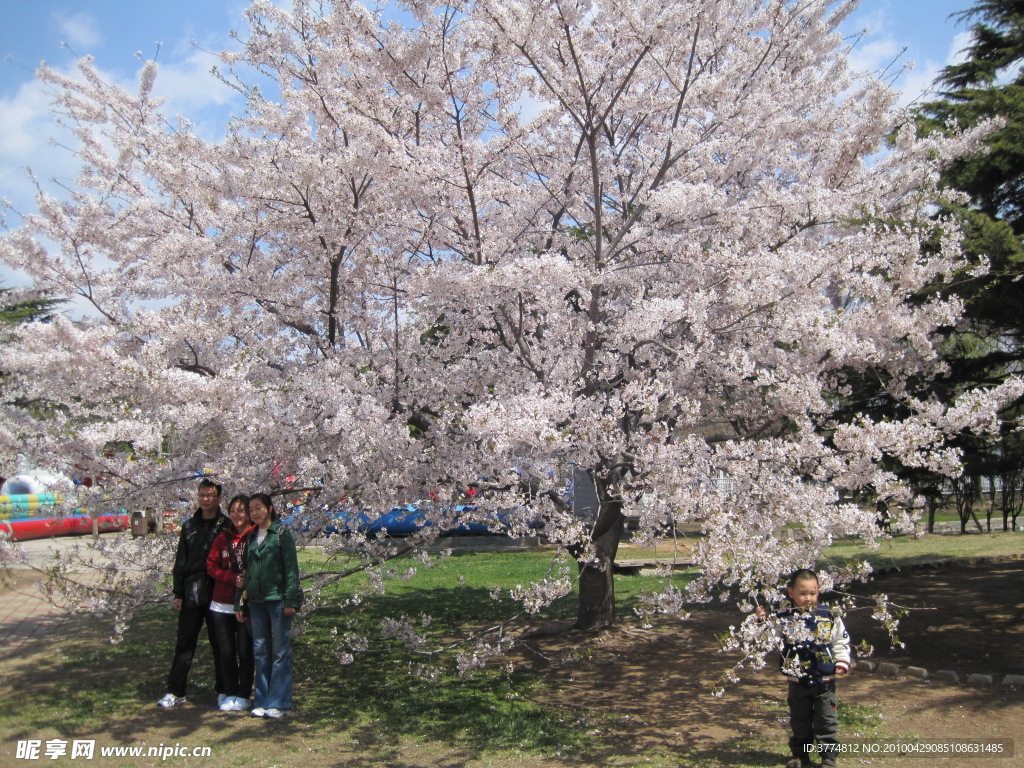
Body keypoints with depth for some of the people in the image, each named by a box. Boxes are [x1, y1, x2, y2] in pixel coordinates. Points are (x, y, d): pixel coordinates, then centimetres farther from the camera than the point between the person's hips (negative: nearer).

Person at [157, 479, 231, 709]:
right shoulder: (189, 526, 10)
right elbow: (181, 561, 12)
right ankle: (175, 691, 16)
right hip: (192, 594, 3)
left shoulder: (227, 526, -1)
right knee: (184, 644, 7)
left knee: (220, 644, 6)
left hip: (217, 595, -3)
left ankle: (223, 691, 16)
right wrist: (178, 592, 6)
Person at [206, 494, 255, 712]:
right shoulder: (223, 538, 7)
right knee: (226, 651, 8)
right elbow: (211, 566, 3)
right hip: (222, 604, 4)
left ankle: (244, 695, 15)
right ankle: (230, 694, 20)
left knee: (245, 651, 2)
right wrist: (234, 579, -12)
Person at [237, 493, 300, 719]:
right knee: (260, 651, 9)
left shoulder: (282, 534, -2)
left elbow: (291, 569, -7)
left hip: (277, 599, -5)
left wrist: (290, 600, -13)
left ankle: (278, 702, 4)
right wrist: (240, 602, 11)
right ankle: (261, 700, 16)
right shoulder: (251, 537, 14)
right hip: (256, 600, 6)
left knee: (280, 651, -1)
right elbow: (246, 571, 17)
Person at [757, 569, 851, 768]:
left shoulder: (829, 616, -4)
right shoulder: (784, 618, -6)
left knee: (826, 720, 7)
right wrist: (762, 622, -17)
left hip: (825, 680, -1)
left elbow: (841, 643, 5)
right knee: (799, 720, 14)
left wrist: (842, 663, -6)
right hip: (797, 681, 1)